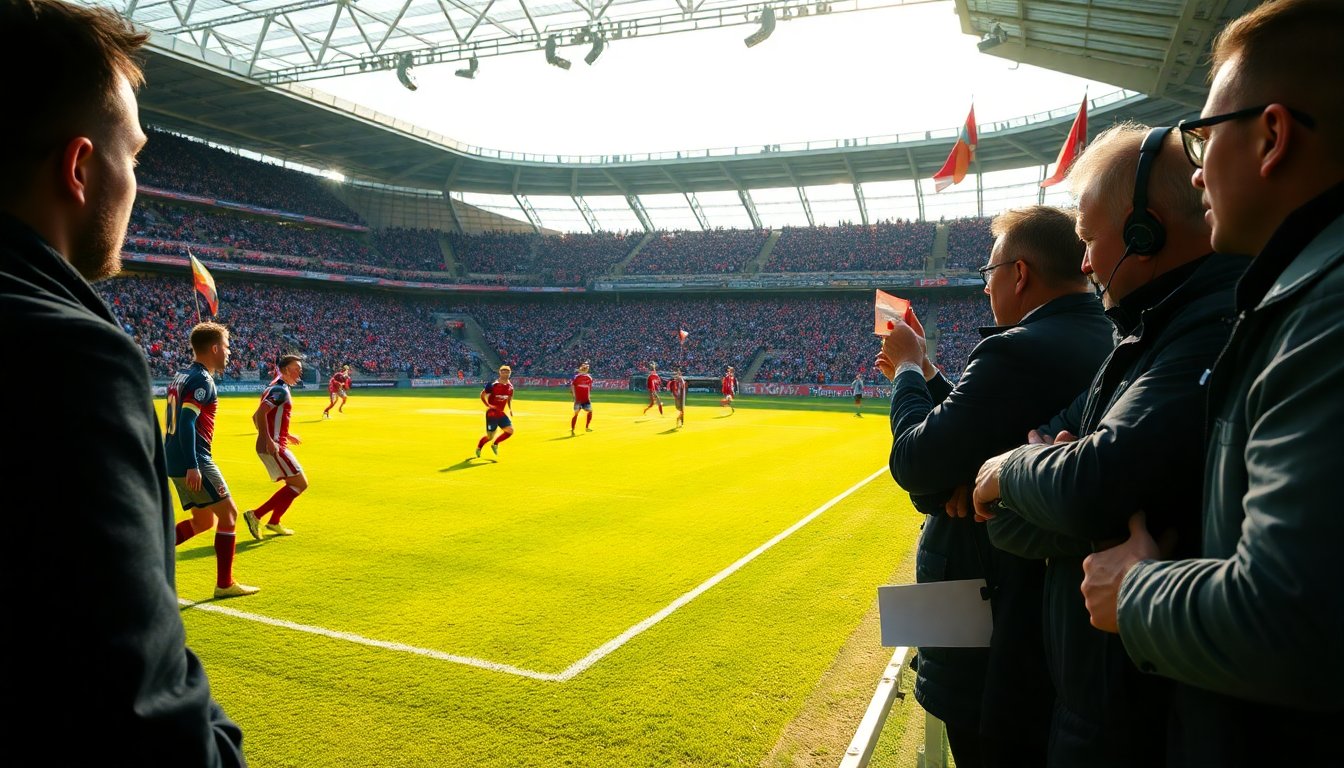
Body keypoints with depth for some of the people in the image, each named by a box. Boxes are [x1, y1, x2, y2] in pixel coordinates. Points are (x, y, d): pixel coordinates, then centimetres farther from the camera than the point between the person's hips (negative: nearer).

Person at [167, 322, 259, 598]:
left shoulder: (181, 377, 15)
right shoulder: (202, 380, -14)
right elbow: (186, 422, -23)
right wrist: (193, 466, -26)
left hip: (176, 461, 10)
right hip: (193, 462, -10)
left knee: (203, 520, 19)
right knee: (228, 514, 0)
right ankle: (224, 584, 4)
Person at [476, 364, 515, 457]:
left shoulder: (510, 387, 2)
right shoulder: (493, 385, -15)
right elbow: (482, 395, -6)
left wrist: (510, 409, 4)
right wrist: (488, 405, -18)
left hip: (501, 413, 6)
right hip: (491, 413, -6)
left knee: (510, 430, -8)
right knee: (490, 436, -1)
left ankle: (495, 444, 13)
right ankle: (478, 448, 28)